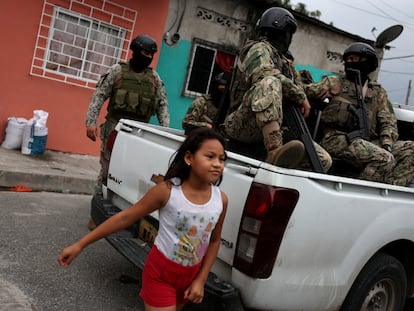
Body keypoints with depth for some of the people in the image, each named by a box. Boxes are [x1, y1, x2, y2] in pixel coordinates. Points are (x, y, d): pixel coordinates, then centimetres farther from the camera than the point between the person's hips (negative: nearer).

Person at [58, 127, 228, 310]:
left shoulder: (221, 200, -13)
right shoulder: (167, 190, -23)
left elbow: (214, 241, 2)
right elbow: (124, 218, -17)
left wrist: (200, 281, -1)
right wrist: (80, 245, -15)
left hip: (190, 275, 5)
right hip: (160, 271, -4)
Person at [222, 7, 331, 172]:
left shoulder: (281, 59, 27)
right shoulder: (260, 48, 2)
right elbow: (265, 74, -19)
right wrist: (301, 96, -12)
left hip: (275, 131, 8)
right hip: (243, 125, -7)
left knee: (324, 160, -6)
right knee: (269, 83, -34)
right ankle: (275, 150, -47)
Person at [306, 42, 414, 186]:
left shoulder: (378, 92, 22)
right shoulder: (334, 82, 16)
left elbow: (388, 123, 14)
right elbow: (308, 91, 7)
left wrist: (387, 144, -3)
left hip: (367, 142, 5)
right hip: (338, 139, -4)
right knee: (384, 159, -28)